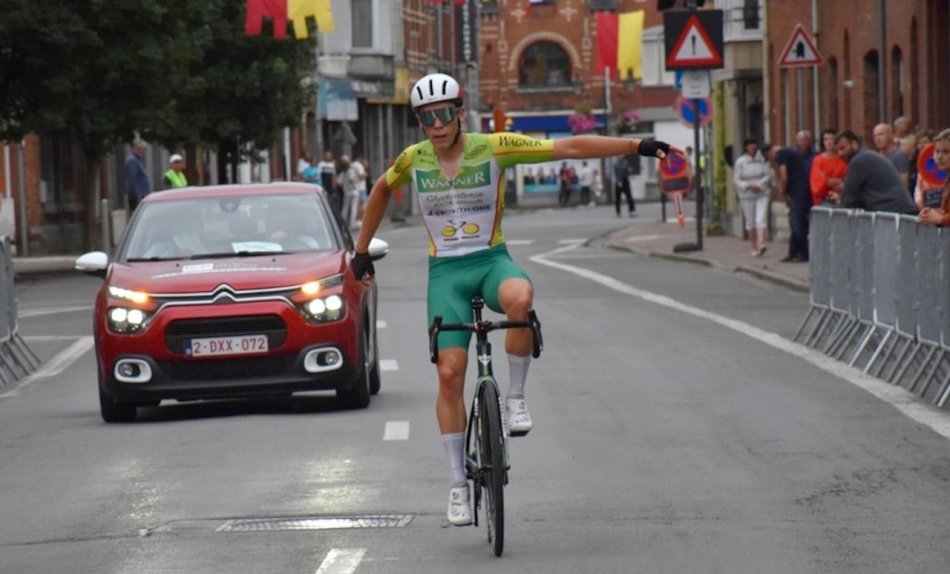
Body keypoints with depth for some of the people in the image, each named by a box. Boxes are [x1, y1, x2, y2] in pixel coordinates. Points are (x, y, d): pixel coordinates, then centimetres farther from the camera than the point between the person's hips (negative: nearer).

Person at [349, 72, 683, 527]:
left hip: (491, 260, -2)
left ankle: (516, 397, -16)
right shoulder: (414, 160, -1)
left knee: (519, 297, -38)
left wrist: (637, 145, -19)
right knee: (450, 373, -9)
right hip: (445, 271, 2)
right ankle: (458, 484, 2)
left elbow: (569, 148, -12)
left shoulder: (493, 148, -8)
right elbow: (381, 190, 22)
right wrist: (362, 250, 25)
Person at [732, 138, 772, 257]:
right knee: (750, 222, 5)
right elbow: (736, 180, -1)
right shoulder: (740, 162, 1)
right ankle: (754, 248, 13)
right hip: (747, 195, 1)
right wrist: (749, 186, -16)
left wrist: (759, 185, -15)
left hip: (762, 193, -1)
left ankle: (761, 244, -26)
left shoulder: (763, 159, 1)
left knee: (761, 219, -14)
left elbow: (768, 175, -1)